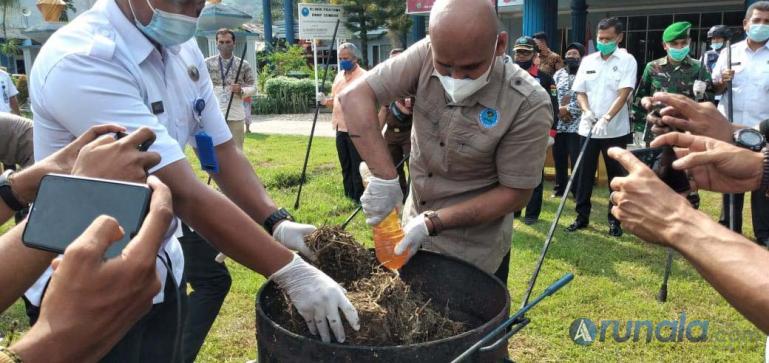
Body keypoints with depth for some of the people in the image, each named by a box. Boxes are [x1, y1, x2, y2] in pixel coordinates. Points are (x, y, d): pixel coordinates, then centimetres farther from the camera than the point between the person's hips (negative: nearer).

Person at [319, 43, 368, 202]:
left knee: (357, 167, -3)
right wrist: (325, 101, 0)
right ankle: (349, 198, 23)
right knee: (346, 167, 14)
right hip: (341, 128, 7)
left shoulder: (363, 76, -8)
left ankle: (359, 199, 5)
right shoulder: (339, 76, 15)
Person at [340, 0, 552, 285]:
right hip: (412, 233, 4)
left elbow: (516, 193, -18)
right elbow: (354, 97, -20)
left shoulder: (528, 105, -25)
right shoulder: (426, 55, -17)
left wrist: (433, 222, -24)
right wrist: (384, 178, -29)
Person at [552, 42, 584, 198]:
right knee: (559, 158, 11)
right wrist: (559, 109, -5)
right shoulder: (559, 74, 14)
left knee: (576, 160, -2)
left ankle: (577, 191, 9)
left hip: (576, 124, -4)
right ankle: (560, 187, 26)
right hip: (558, 124, 5)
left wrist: (568, 109, -13)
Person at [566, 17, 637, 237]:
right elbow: (580, 92, 7)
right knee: (584, 175, 7)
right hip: (588, 128, 3)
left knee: (616, 176, 6)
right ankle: (582, 216, 18)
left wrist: (606, 118, -27)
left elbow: (623, 94, -15)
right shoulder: (588, 61, 7)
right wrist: (587, 111, -13)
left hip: (616, 130, -3)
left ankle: (614, 219, 17)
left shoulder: (627, 61, -5)